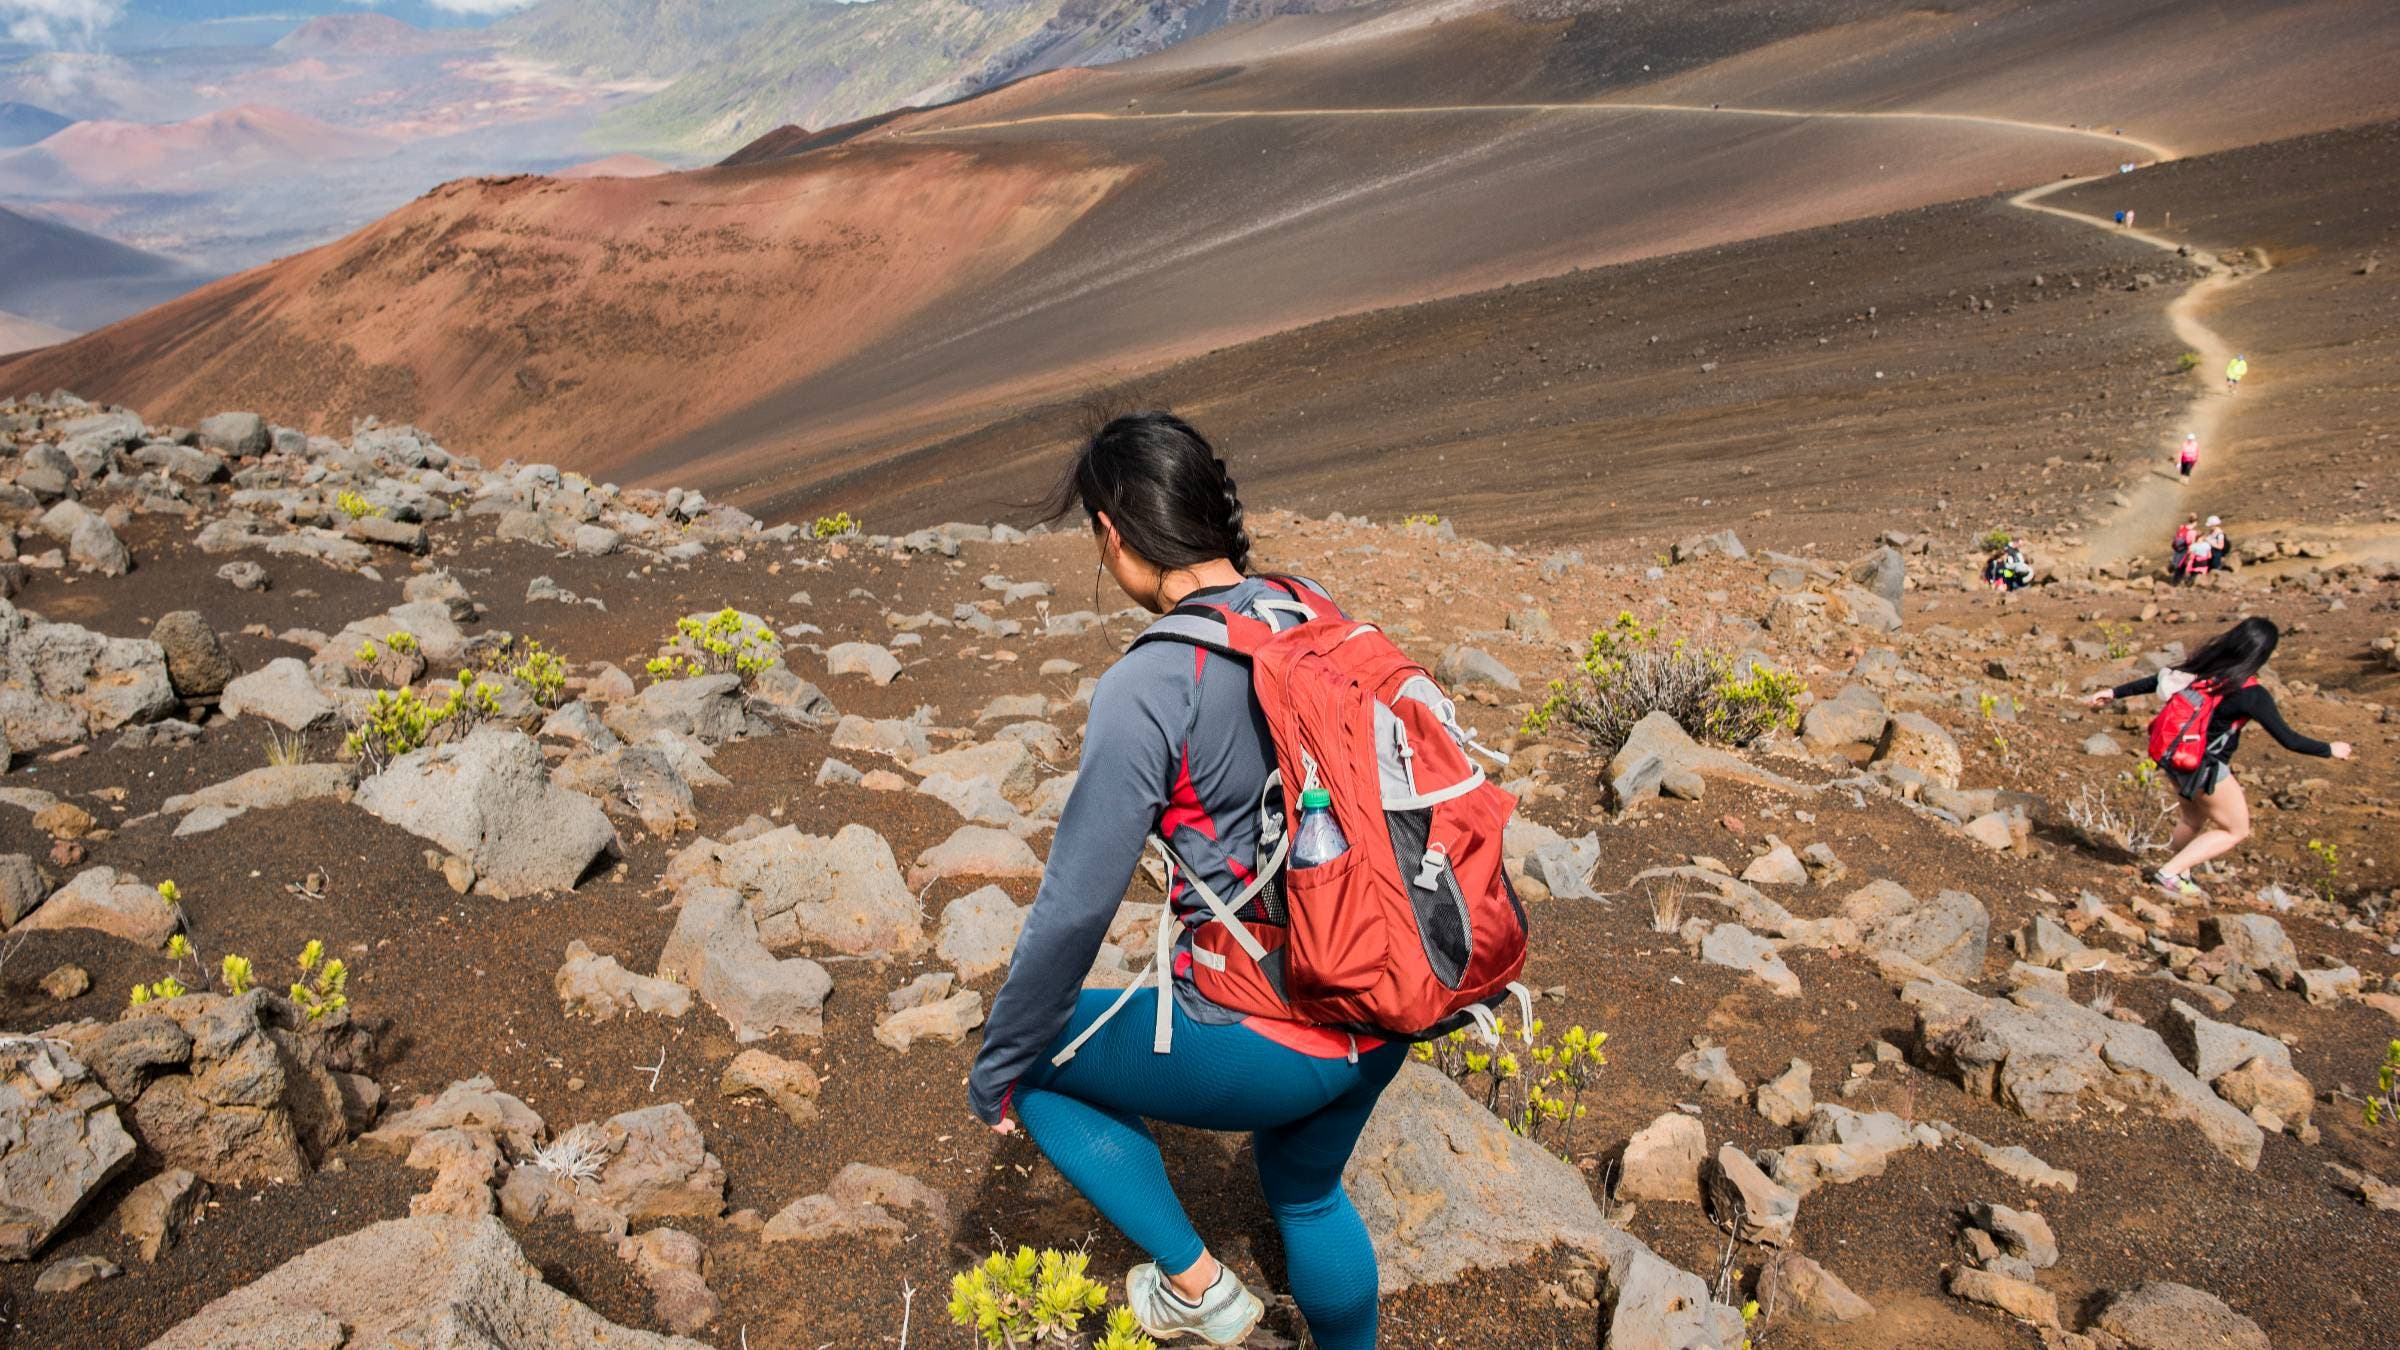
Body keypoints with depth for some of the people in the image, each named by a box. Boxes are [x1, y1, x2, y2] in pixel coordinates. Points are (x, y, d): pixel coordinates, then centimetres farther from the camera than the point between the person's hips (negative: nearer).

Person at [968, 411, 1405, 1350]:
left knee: (1033, 1066, 17)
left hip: (1260, 1041, -7)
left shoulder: (1148, 688, -22)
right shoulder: (1320, 616, -2)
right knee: (1305, 1191, 32)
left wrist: (995, 1069, -2)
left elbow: (1075, 908, -17)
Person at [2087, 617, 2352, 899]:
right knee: (2236, 831, 13)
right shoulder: (2252, 694, -19)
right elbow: (2288, 739, -12)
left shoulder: (2204, 665, -3)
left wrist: (2115, 693, 19)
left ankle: (2179, 876, 40)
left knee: (2193, 820, 28)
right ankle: (2170, 873, 5)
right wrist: (2330, 750, 3)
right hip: (2205, 769, -7)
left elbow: (2158, 680, 8)